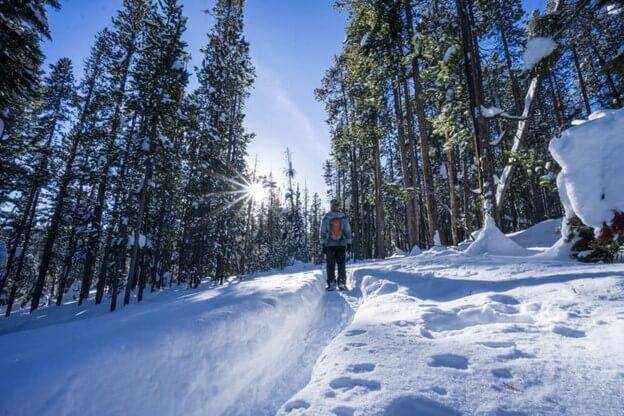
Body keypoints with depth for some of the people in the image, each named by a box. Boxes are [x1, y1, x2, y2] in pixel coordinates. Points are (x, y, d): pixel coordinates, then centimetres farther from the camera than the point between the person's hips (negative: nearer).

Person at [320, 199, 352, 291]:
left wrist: (323, 245, 6)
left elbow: (323, 232, 0)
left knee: (330, 265, 6)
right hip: (342, 244, 1)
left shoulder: (326, 217, -1)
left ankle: (331, 283, 5)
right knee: (341, 264, 7)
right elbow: (348, 231, 2)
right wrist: (349, 243, 8)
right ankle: (342, 283, 2)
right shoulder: (344, 217, 1)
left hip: (329, 245, -1)